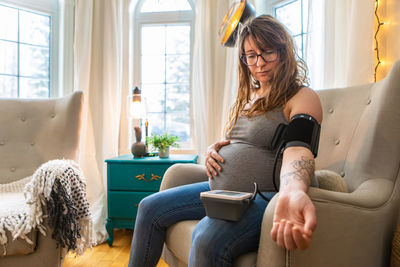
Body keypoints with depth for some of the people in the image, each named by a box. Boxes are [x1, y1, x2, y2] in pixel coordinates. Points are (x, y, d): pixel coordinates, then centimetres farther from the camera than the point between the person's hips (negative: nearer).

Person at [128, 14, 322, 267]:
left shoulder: (303, 98, -8)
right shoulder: (248, 97, 16)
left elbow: (298, 150, -27)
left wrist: (294, 192, -49)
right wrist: (214, 149, 2)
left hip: (263, 198, -7)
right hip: (220, 190, 8)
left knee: (208, 240, -35)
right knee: (150, 208, 3)